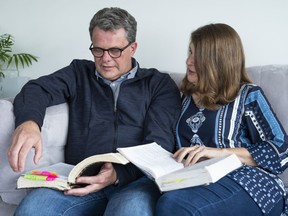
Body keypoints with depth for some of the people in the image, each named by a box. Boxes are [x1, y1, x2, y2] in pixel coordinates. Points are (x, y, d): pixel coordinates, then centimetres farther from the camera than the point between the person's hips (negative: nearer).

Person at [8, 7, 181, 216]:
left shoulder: (160, 84, 12)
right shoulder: (79, 73, 21)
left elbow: (160, 143, 0)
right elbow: (37, 89, 4)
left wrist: (119, 174, -19)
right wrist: (28, 121, -21)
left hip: (136, 180, -2)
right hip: (80, 179, 3)